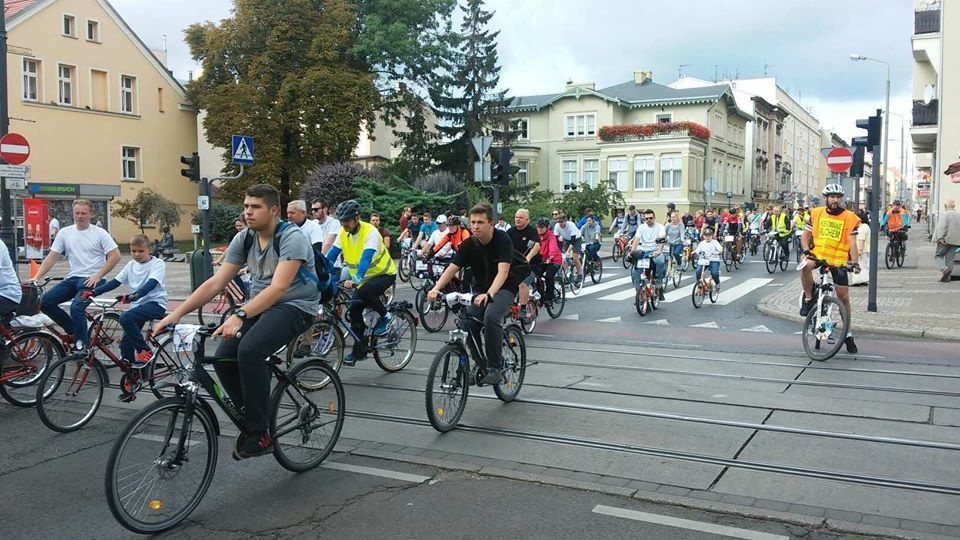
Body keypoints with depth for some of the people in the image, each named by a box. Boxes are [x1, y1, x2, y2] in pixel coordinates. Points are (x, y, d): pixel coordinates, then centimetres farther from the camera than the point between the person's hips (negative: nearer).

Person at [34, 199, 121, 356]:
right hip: (72, 278, 6)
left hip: (91, 280, -6)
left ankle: (81, 343, -8)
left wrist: (98, 276, -14)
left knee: (76, 307, -27)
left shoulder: (99, 233, -5)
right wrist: (36, 277, -4)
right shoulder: (65, 232, 6)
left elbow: (115, 256, -10)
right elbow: (51, 257, 6)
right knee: (45, 302, -9)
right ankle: (74, 330, 7)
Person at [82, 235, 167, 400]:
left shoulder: (158, 264, -8)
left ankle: (145, 351, -15)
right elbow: (115, 282, 6)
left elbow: (151, 284, -24)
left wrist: (133, 296, -39)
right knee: (125, 344, 0)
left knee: (125, 318, -32)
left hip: (155, 302, -7)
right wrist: (93, 292, -7)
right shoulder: (131, 265, 11)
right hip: (137, 305, 7)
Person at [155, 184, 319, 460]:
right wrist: (176, 314, -11)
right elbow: (216, 282, -1)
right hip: (259, 305, 7)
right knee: (223, 358, -13)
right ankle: (251, 419, 7)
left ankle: (258, 434, -17)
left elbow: (278, 287, -30)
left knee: (249, 351, -31)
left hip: (295, 306, -7)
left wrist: (239, 316, -41)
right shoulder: (244, 239, 2)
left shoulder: (292, 238, -19)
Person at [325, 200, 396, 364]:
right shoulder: (343, 233, -7)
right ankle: (359, 350, 11)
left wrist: (355, 280, -51)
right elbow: (330, 256, -9)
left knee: (365, 291, -34)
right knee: (354, 310, -4)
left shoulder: (370, 232, -26)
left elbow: (366, 258, -39)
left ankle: (385, 316, -8)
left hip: (384, 274, -6)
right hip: (362, 277, 6)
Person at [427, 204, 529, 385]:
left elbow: (503, 271, -34)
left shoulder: (502, 239, -23)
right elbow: (452, 268, -16)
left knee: (491, 316, -30)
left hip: (504, 287, -5)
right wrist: (436, 288, -35)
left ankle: (495, 367, -16)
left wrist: (488, 295, -51)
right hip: (481, 287, 5)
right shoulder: (469, 245, -10)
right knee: (469, 322, -15)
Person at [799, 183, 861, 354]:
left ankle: (848, 334, 17)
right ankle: (809, 299, -14)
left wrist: (855, 262, -20)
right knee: (806, 265, -36)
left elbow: (852, 243, -7)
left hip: (839, 261, 0)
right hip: (818, 255, 0)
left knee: (844, 298, 3)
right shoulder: (816, 213, 3)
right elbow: (805, 234, 6)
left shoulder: (849, 218, -3)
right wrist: (806, 250, -13)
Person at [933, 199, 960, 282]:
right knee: (950, 258, 9)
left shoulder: (945, 214, -11)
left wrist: (940, 238, -21)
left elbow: (941, 227, -20)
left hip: (946, 240, -6)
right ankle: (947, 277, 9)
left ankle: (944, 269, -19)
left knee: (939, 255, 5)